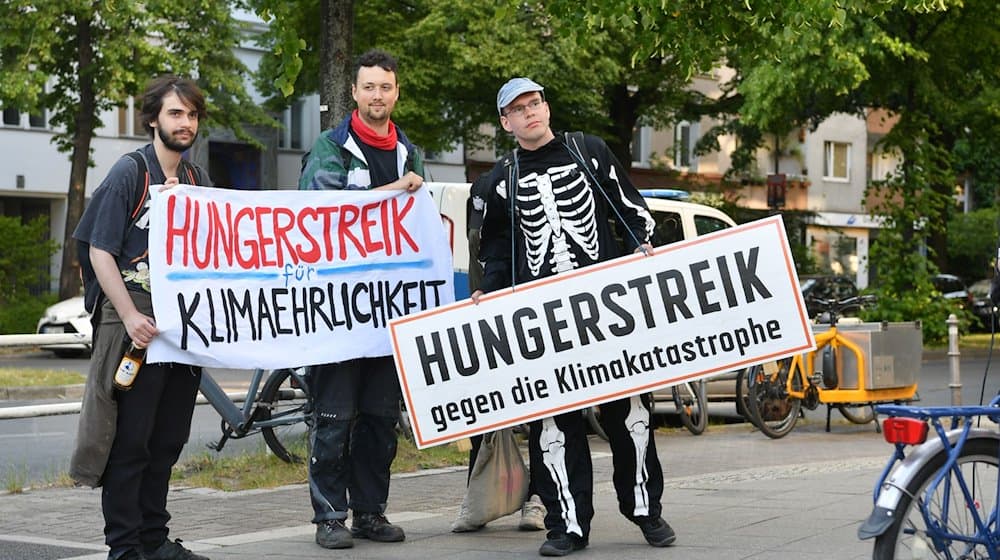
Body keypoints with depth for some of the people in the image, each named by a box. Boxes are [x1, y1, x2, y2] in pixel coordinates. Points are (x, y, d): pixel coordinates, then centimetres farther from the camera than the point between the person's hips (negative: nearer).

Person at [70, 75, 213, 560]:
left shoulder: (197, 179, 14)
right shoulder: (130, 172, -4)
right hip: (136, 321, -6)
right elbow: (99, 251, -9)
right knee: (130, 438, -4)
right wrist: (130, 316, -17)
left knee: (168, 439, 11)